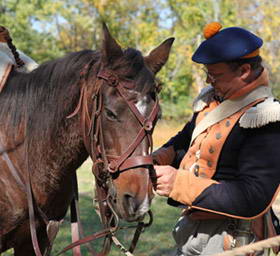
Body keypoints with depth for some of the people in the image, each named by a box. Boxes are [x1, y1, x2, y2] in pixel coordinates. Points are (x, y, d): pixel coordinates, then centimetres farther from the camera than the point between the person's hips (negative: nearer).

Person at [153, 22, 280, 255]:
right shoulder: (212, 101, 4)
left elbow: (253, 200, -29)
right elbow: (184, 141, 22)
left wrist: (179, 184, -29)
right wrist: (158, 159, -1)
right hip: (193, 227, 8)